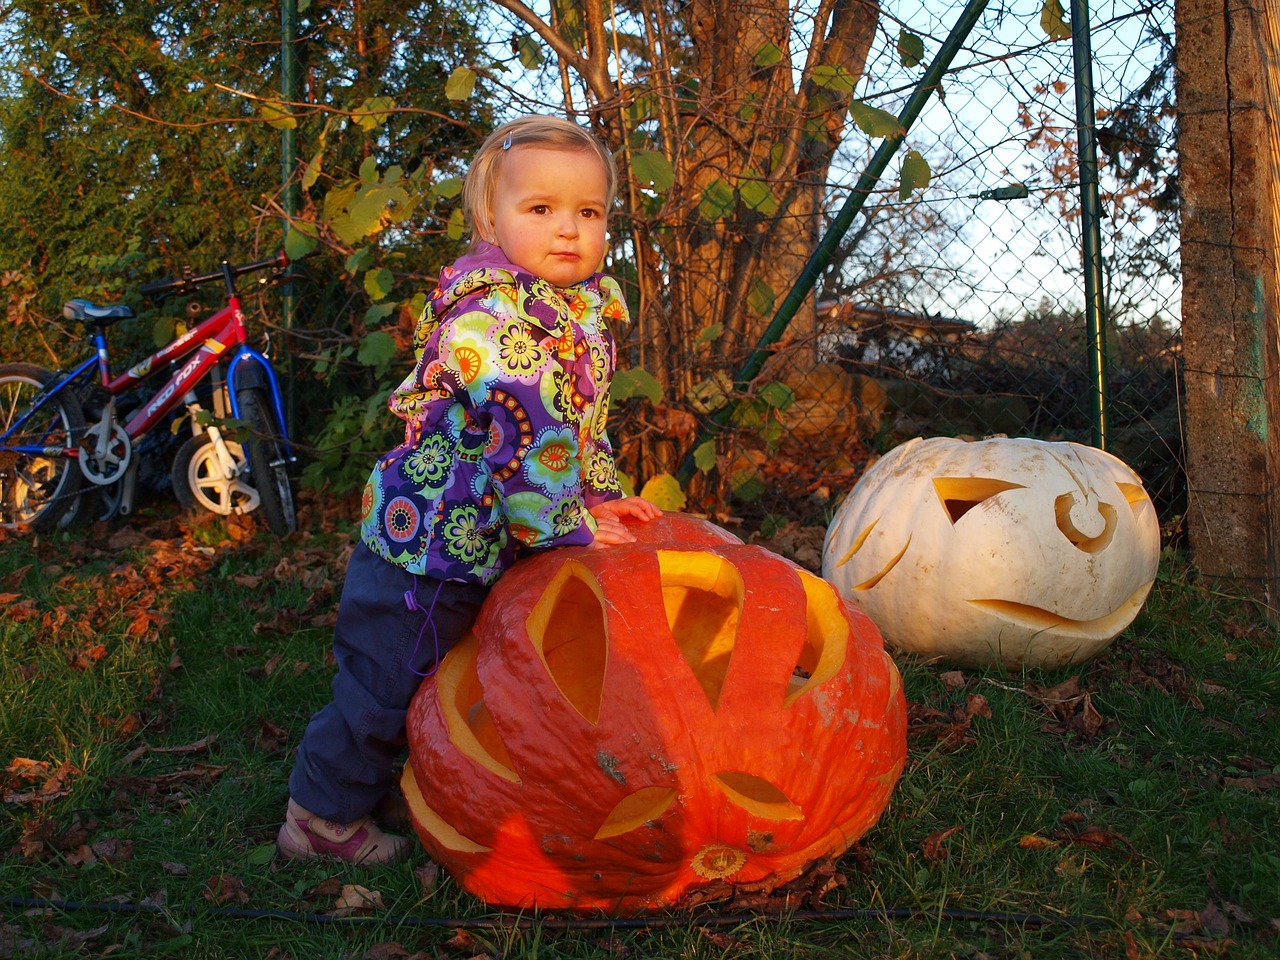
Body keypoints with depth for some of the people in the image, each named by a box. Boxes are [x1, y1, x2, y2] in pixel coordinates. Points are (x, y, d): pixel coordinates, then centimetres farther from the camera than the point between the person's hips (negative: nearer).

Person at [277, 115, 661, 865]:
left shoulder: (586, 312, 6)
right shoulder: (490, 315, -25)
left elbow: (588, 422, 17)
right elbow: (531, 437, -29)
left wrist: (600, 499, 6)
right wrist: (571, 530, -23)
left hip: (485, 548, 9)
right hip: (429, 542, -9)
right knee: (387, 683, 4)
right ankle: (323, 818, 23)